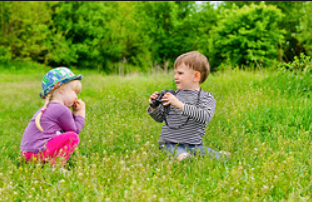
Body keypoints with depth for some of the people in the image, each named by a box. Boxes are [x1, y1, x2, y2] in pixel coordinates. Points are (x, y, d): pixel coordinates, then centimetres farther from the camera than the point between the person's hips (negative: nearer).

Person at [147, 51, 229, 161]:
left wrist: (180, 105, -28)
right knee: (182, 155, -36)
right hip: (169, 143, 0)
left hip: (193, 144, 0)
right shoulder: (173, 95, 13)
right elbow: (160, 118, 22)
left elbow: (205, 117, -21)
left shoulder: (207, 98, 1)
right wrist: (154, 108, -2)